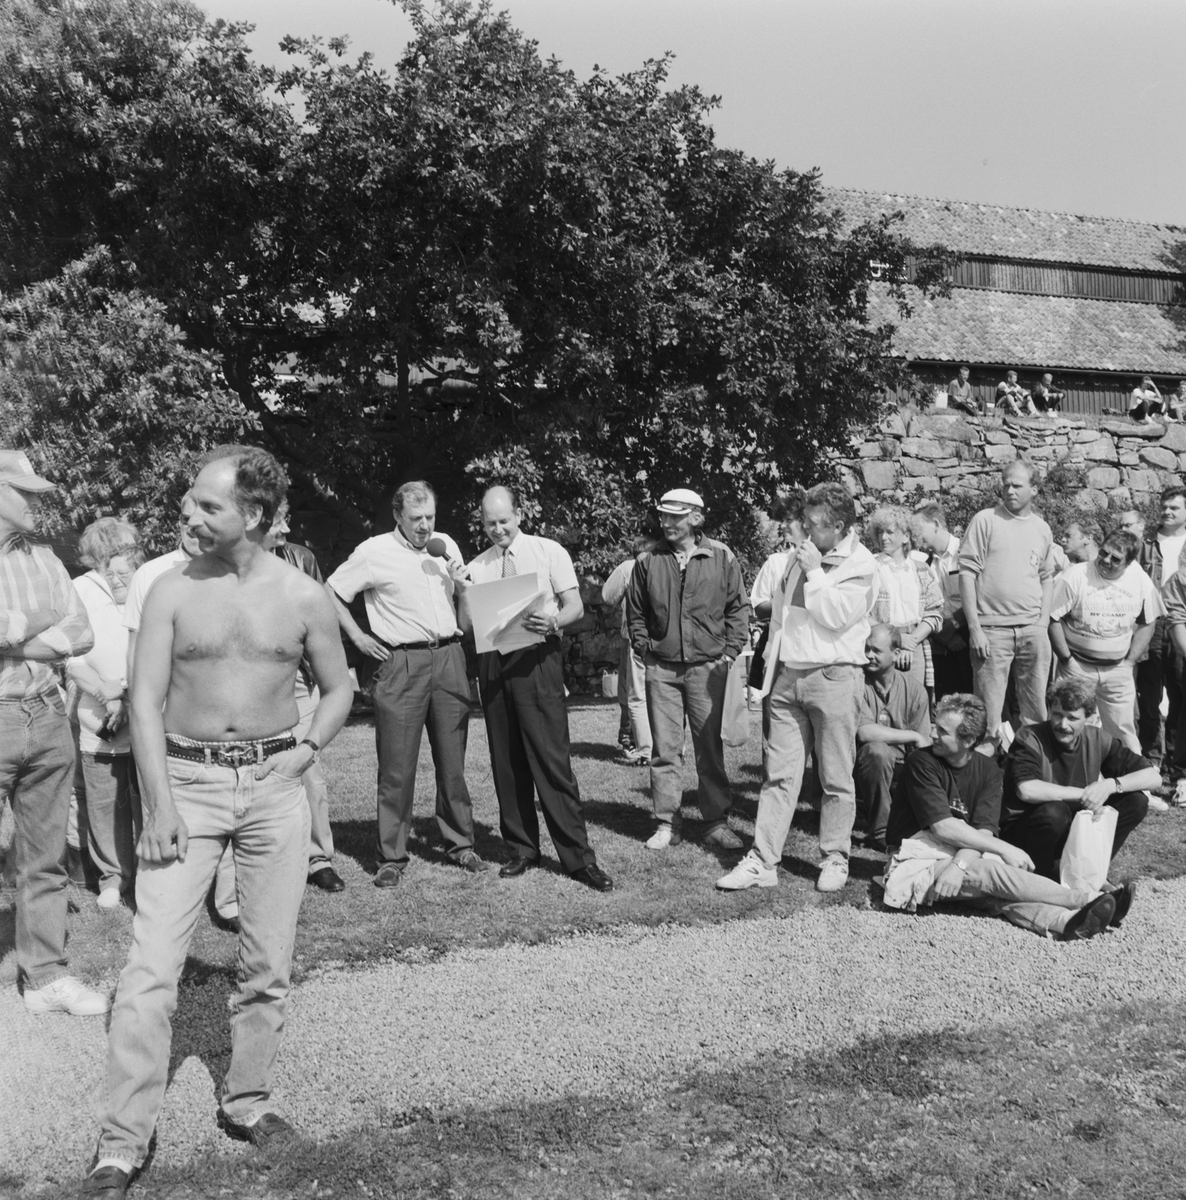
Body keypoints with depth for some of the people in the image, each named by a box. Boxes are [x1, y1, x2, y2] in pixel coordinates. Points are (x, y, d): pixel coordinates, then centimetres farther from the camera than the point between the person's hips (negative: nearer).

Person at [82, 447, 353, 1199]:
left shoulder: (304, 596, 0)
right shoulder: (173, 591, -2)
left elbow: (339, 688, 12)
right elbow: (145, 701, -4)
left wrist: (309, 749, -4)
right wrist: (160, 803, -12)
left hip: (274, 785, 1)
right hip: (187, 780, -1)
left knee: (270, 963, 8)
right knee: (152, 966, -5)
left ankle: (247, 1102, 27)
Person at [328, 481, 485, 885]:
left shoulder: (447, 546, 12)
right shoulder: (375, 552, -2)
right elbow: (331, 593, 3)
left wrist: (459, 582, 0)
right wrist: (357, 636, -1)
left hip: (449, 658, 4)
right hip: (402, 665, -4)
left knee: (452, 760, 9)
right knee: (397, 765, -2)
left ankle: (460, 844, 19)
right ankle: (392, 856, 7)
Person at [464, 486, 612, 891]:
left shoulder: (549, 552, 3)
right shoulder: (476, 567, 13)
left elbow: (575, 606, -2)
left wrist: (552, 621, -23)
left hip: (537, 658, -4)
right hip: (493, 663, 4)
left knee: (552, 759, -8)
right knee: (506, 763, 8)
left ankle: (578, 857, -3)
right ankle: (521, 850, 19)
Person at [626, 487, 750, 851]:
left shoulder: (722, 558, 0)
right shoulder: (648, 562, 3)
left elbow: (738, 608, 5)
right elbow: (636, 612, 13)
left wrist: (730, 651, -1)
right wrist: (644, 649, 5)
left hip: (707, 667, -1)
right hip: (661, 669, 1)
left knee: (710, 747, 4)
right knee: (664, 749, 5)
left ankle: (717, 823, 13)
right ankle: (667, 824, 13)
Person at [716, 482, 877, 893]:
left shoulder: (861, 565, -5)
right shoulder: (798, 557, 14)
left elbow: (835, 616, -17)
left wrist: (814, 573, -10)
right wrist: (771, 666, 16)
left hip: (833, 677, -5)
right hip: (787, 675, 6)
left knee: (836, 779, 4)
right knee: (778, 775, 4)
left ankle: (834, 859, 17)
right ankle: (762, 862, 6)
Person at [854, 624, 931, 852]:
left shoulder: (914, 689, 1)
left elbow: (924, 749, 0)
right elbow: (864, 732, -23)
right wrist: (913, 736, -16)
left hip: (900, 771, 4)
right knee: (877, 750, -35)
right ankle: (880, 830, -19)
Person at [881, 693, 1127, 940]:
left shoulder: (987, 769, 4)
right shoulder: (921, 763, -9)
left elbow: (983, 830, -7)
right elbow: (942, 827, -17)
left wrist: (959, 865, -27)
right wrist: (1004, 849, -17)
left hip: (966, 856, 4)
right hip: (919, 862, -4)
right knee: (992, 872, -27)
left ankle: (1066, 921, -51)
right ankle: (1088, 900, -33)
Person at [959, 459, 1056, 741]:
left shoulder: (1042, 529, 12)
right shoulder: (985, 520, -1)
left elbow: (1046, 578, 19)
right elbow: (967, 573, -5)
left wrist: (1043, 625, 7)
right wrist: (974, 628, -10)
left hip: (1032, 630, 4)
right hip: (992, 630, -4)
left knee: (1036, 709, 7)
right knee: (988, 711, -2)